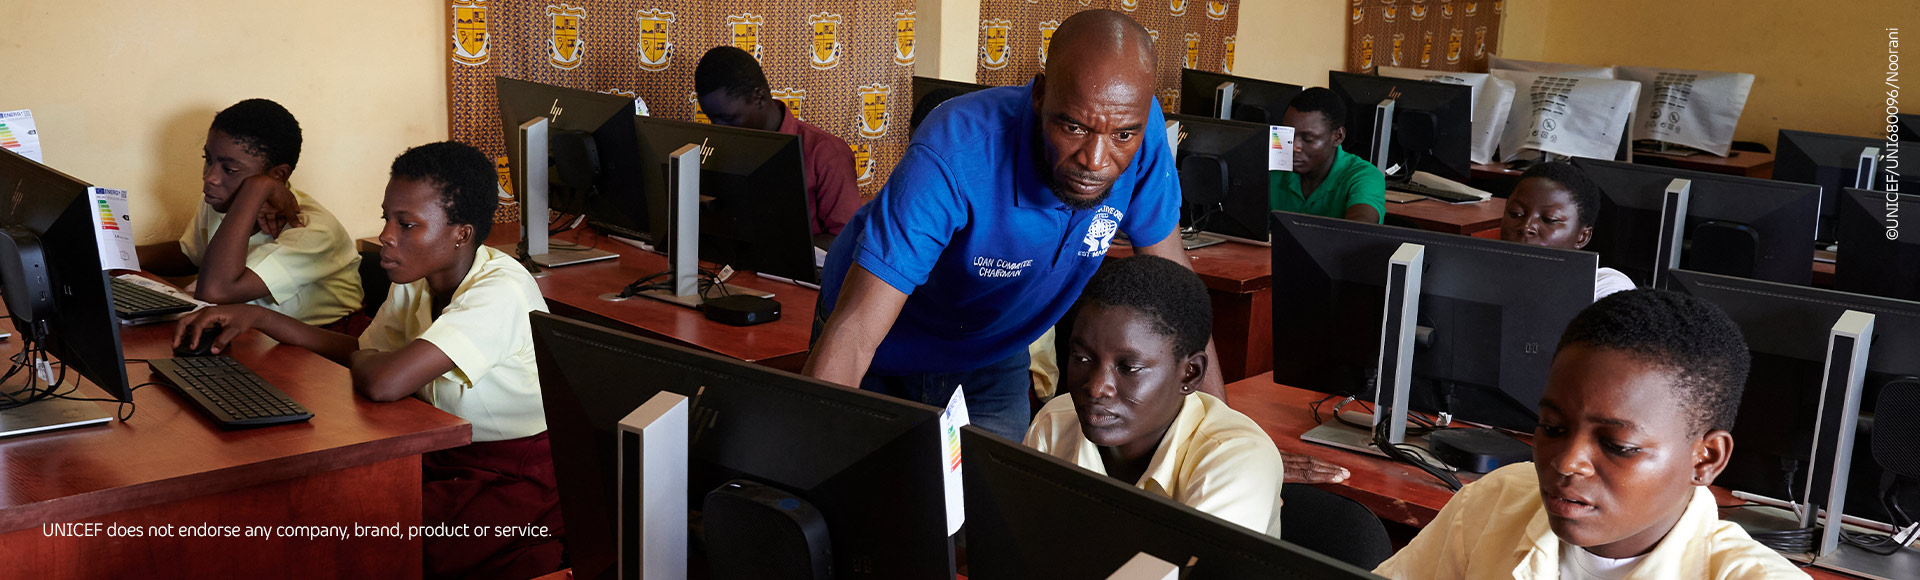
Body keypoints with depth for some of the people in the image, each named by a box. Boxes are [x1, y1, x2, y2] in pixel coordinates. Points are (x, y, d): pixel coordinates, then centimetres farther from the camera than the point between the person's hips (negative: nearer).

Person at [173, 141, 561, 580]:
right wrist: (257, 317, 6)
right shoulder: (416, 279, 2)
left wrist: (362, 362, -11)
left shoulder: (500, 293, -27)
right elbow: (363, 353, 17)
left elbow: (382, 383, -36)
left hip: (515, 483, -8)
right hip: (443, 459, 8)